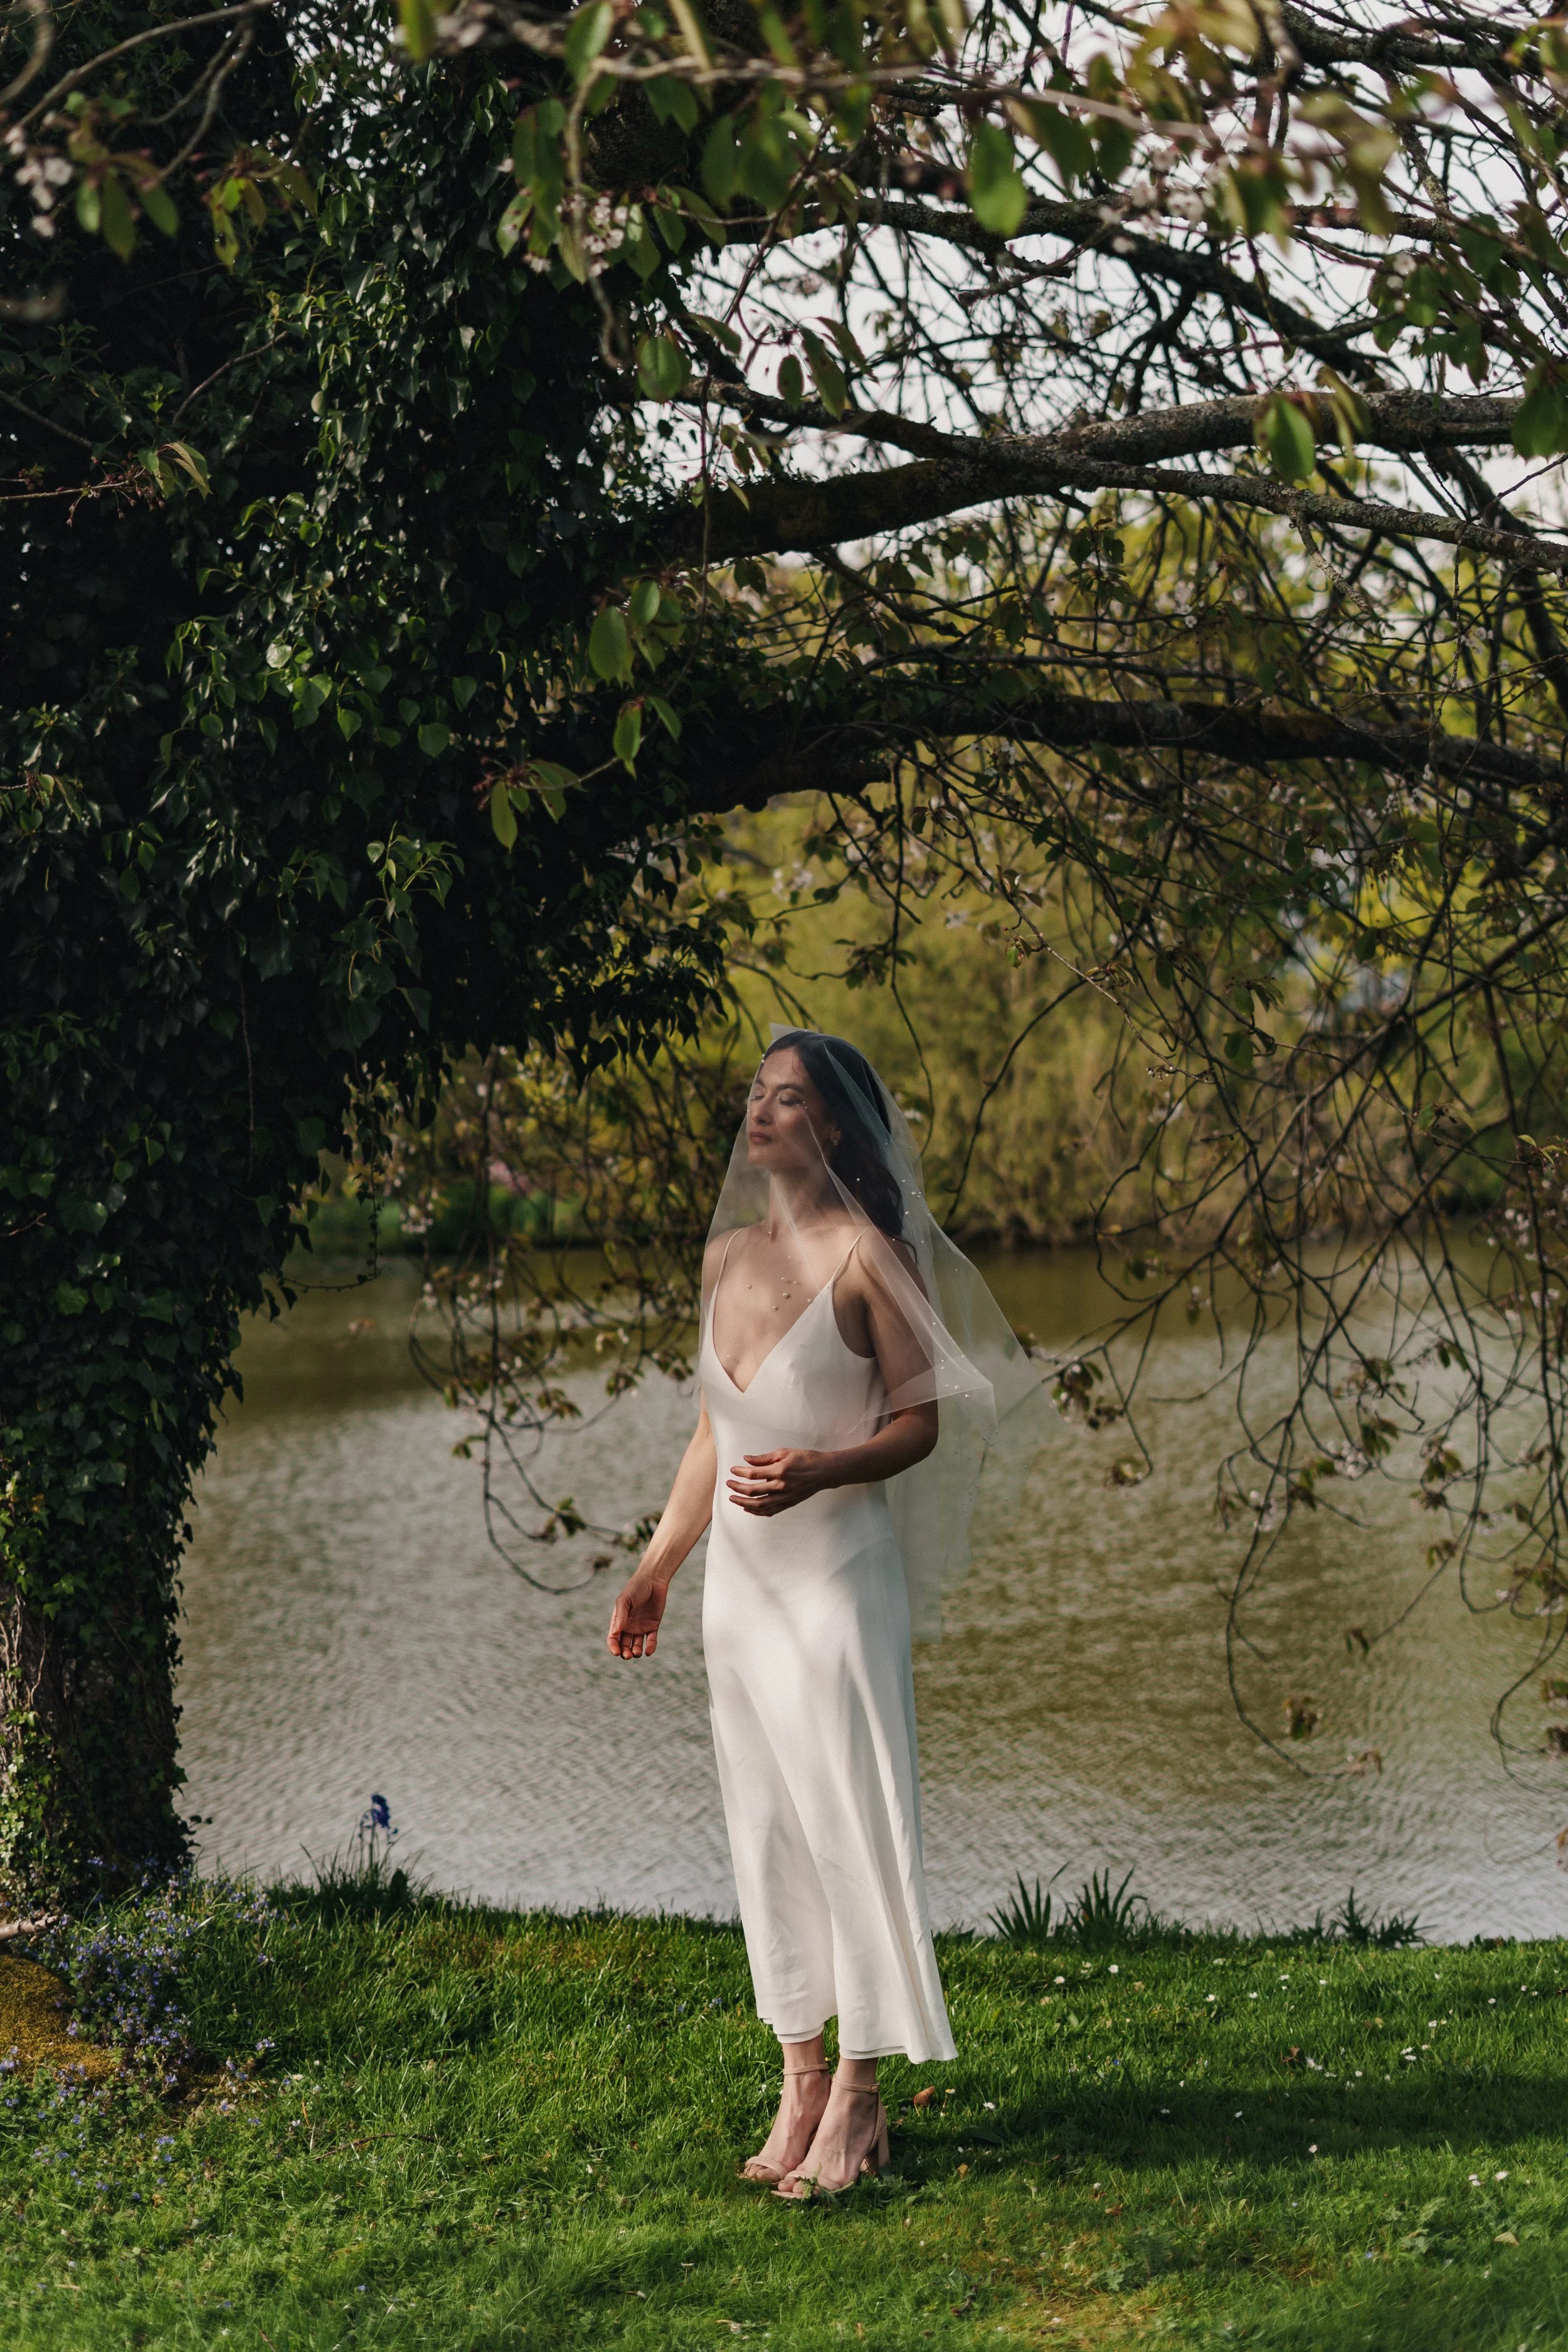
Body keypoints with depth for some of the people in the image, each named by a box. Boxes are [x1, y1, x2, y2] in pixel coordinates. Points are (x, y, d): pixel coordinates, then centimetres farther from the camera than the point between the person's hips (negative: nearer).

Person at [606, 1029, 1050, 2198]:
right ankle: (803, 2086, 16)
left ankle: (858, 2102, 1)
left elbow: (922, 1420, -9)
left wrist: (818, 1471, -25)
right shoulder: (730, 1255, 11)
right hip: (739, 1575, 7)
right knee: (766, 1825, 8)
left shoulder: (867, 1255, -8)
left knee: (847, 1817, -5)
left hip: (837, 1567, -7)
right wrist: (657, 1565, 20)